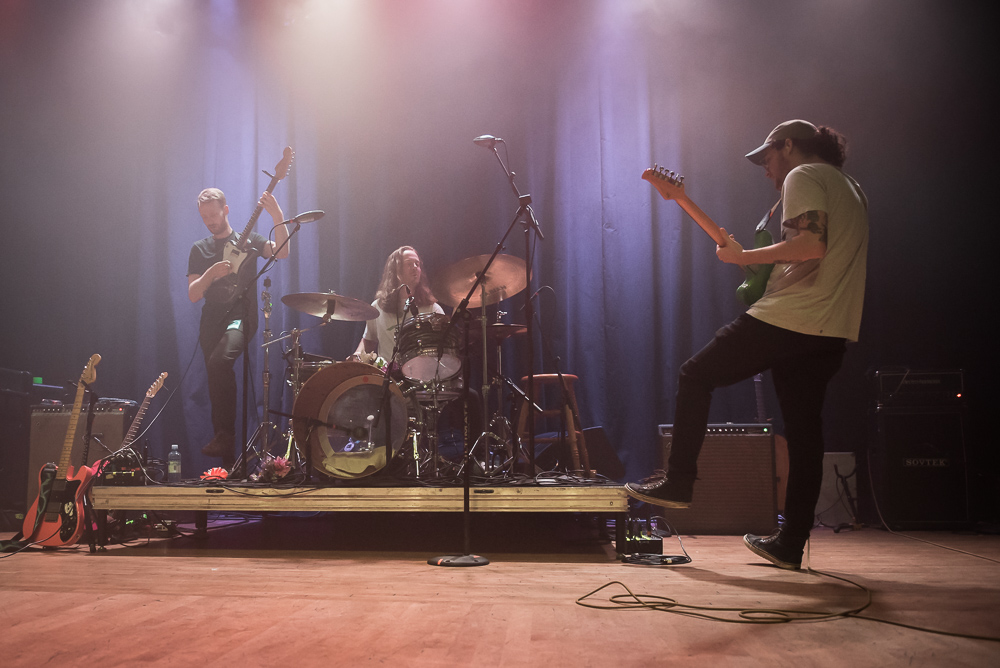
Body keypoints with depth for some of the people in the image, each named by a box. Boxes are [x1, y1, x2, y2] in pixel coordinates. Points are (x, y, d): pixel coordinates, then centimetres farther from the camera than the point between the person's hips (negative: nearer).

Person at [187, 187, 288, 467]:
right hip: (211, 322, 5)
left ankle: (225, 434, -23)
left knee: (218, 362, -32)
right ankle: (228, 458, 15)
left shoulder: (247, 240, 6)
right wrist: (210, 274, -15)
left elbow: (282, 252, -14)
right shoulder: (199, 249, 14)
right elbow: (193, 295, 4)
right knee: (216, 373, 4)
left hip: (240, 315, -4)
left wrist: (277, 215, -26)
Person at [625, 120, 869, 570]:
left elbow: (812, 245, -21)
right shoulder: (851, 188, 24)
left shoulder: (803, 176, -5)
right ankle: (790, 544, 14)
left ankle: (678, 483, 7)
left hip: (787, 317, -9)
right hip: (832, 330, 9)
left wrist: (744, 257, -13)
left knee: (695, 376, 6)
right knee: (804, 432, 10)